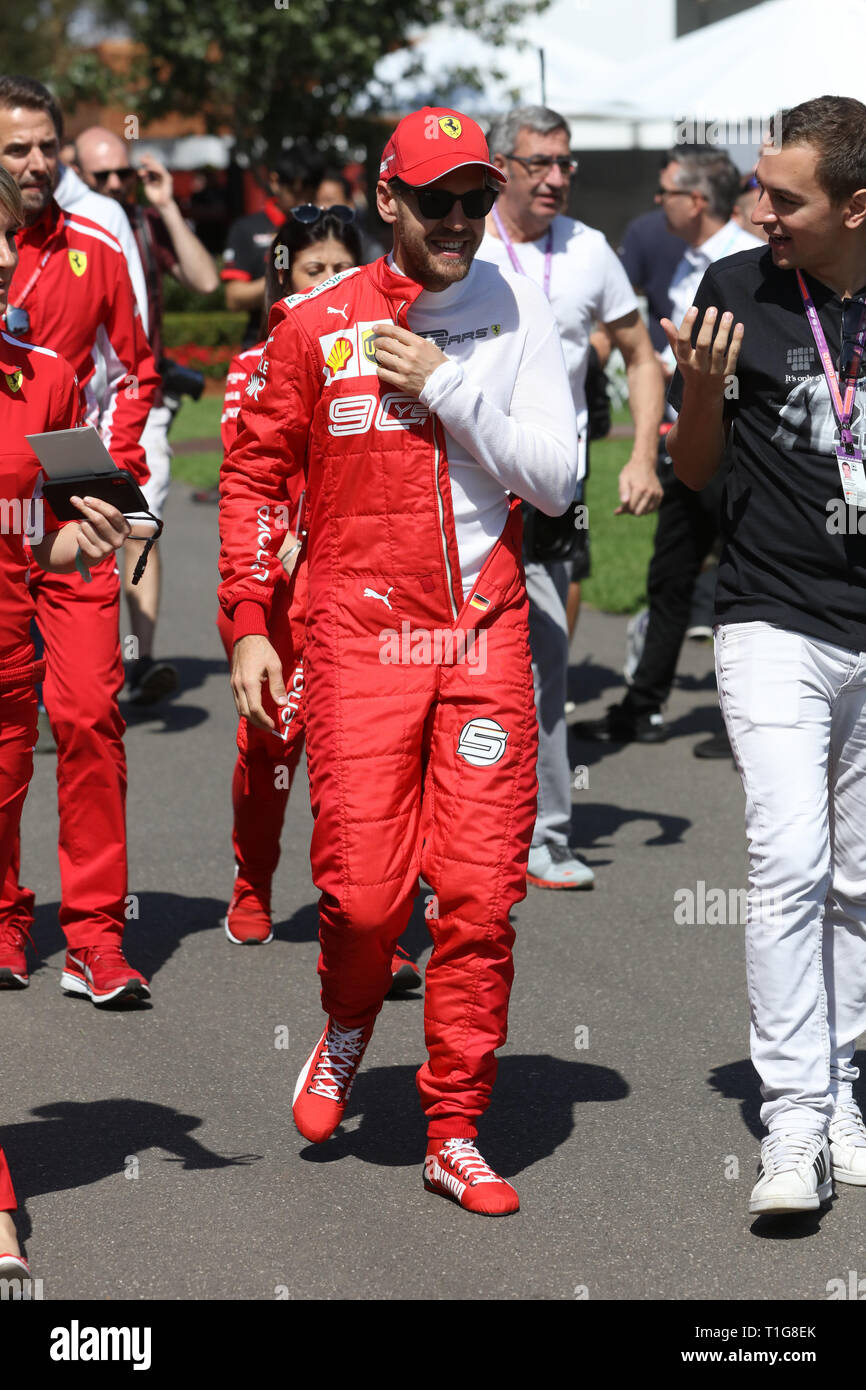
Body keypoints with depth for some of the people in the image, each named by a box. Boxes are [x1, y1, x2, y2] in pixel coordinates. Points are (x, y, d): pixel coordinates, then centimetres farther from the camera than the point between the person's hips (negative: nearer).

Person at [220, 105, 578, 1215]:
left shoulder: (515, 314, 3)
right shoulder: (315, 325, 1)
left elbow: (555, 480, -2)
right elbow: (255, 477, 9)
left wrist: (446, 388, -11)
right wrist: (248, 625, 4)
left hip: (485, 634, 1)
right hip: (360, 636, -1)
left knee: (479, 895, -2)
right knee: (365, 889, -7)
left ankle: (455, 1133, 10)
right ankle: (346, 1035, 27)